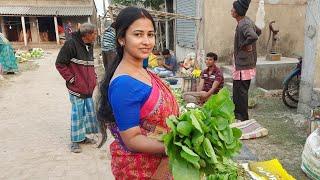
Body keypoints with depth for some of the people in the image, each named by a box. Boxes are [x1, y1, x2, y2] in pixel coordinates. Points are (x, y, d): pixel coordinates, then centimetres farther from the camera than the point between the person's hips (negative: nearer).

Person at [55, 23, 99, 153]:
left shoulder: (89, 46, 12)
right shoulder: (71, 44, -13)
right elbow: (60, 64, -12)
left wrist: (94, 78, 12)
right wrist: (70, 78, -13)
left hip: (88, 87, 8)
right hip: (76, 87, -8)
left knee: (89, 111, 12)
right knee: (78, 113, -1)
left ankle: (83, 136, 29)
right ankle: (75, 141, 14)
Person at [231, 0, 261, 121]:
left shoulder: (243, 24, -20)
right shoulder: (247, 21, 11)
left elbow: (253, 36, -38)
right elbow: (258, 31, 27)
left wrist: (243, 45, -20)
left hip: (243, 65, -10)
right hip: (244, 63, 10)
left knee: (241, 92, -1)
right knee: (238, 92, 19)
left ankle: (242, 118, 10)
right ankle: (237, 114, 32)